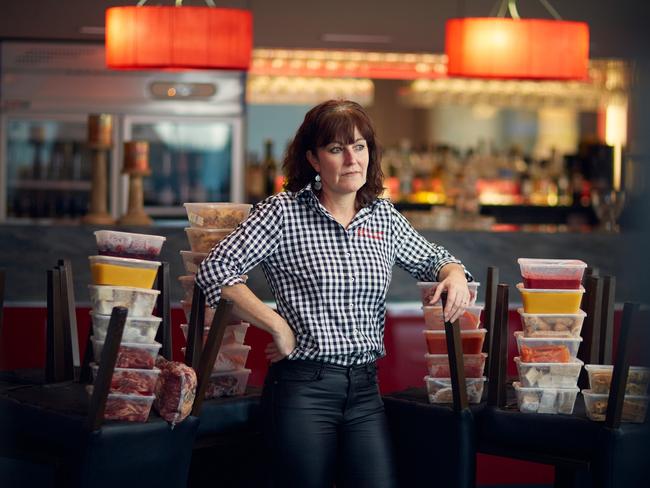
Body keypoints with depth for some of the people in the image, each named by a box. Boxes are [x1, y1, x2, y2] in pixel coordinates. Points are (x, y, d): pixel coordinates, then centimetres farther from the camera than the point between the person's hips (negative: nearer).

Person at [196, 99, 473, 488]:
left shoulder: (383, 216, 10)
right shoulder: (283, 213, -6)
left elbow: (430, 258, 27)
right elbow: (216, 270, -12)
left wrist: (454, 274, 3)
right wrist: (278, 326, -13)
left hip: (365, 388, 5)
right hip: (303, 386, -4)